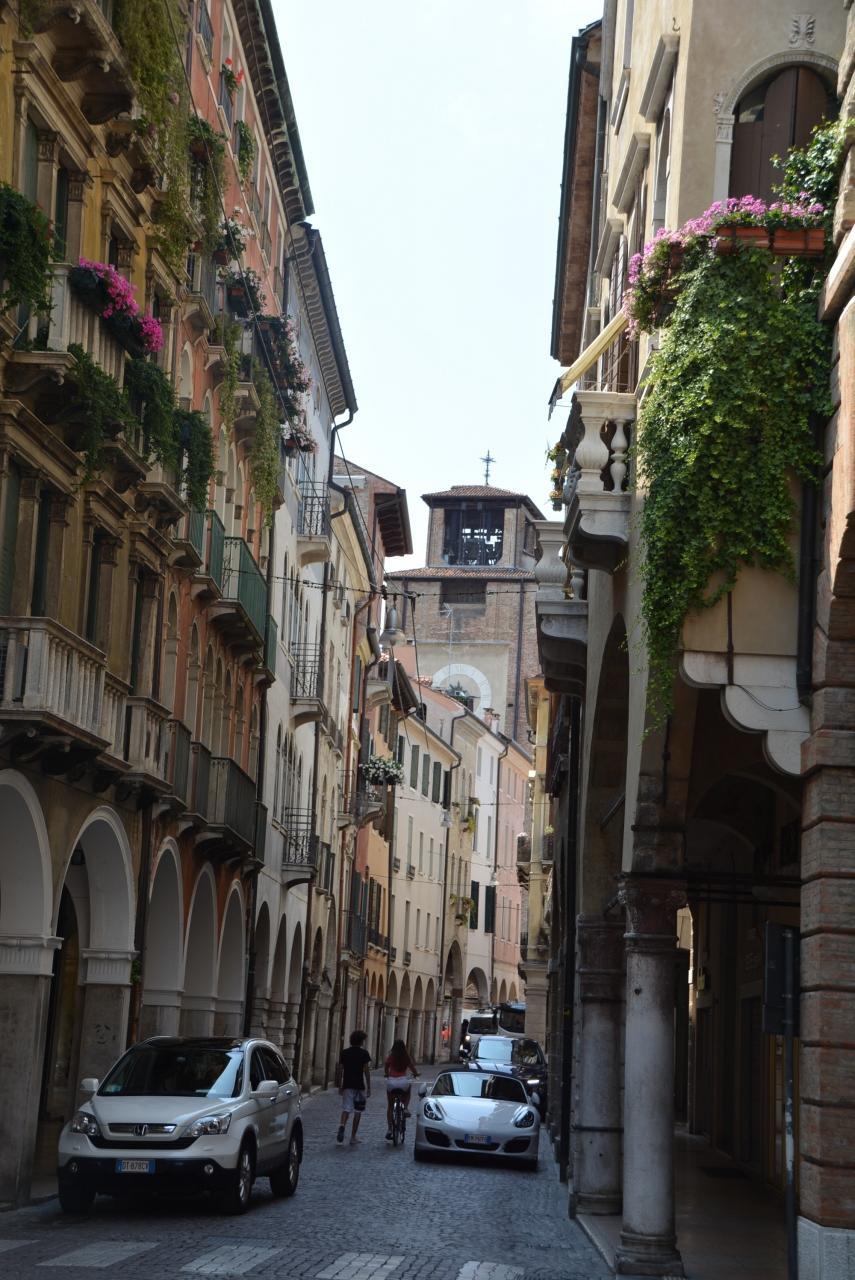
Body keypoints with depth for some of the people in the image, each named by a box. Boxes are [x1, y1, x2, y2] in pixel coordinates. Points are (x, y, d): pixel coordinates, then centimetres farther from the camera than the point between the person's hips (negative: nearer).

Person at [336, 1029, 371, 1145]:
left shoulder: (344, 1053, 6)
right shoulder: (364, 1053, -3)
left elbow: (340, 1070, 6)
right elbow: (366, 1071, -7)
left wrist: (340, 1086, 14)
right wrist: (368, 1088, -2)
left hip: (347, 1085, 2)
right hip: (359, 1086, -2)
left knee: (346, 1108, 2)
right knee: (358, 1111, 8)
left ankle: (342, 1126, -29)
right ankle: (353, 1137, 10)